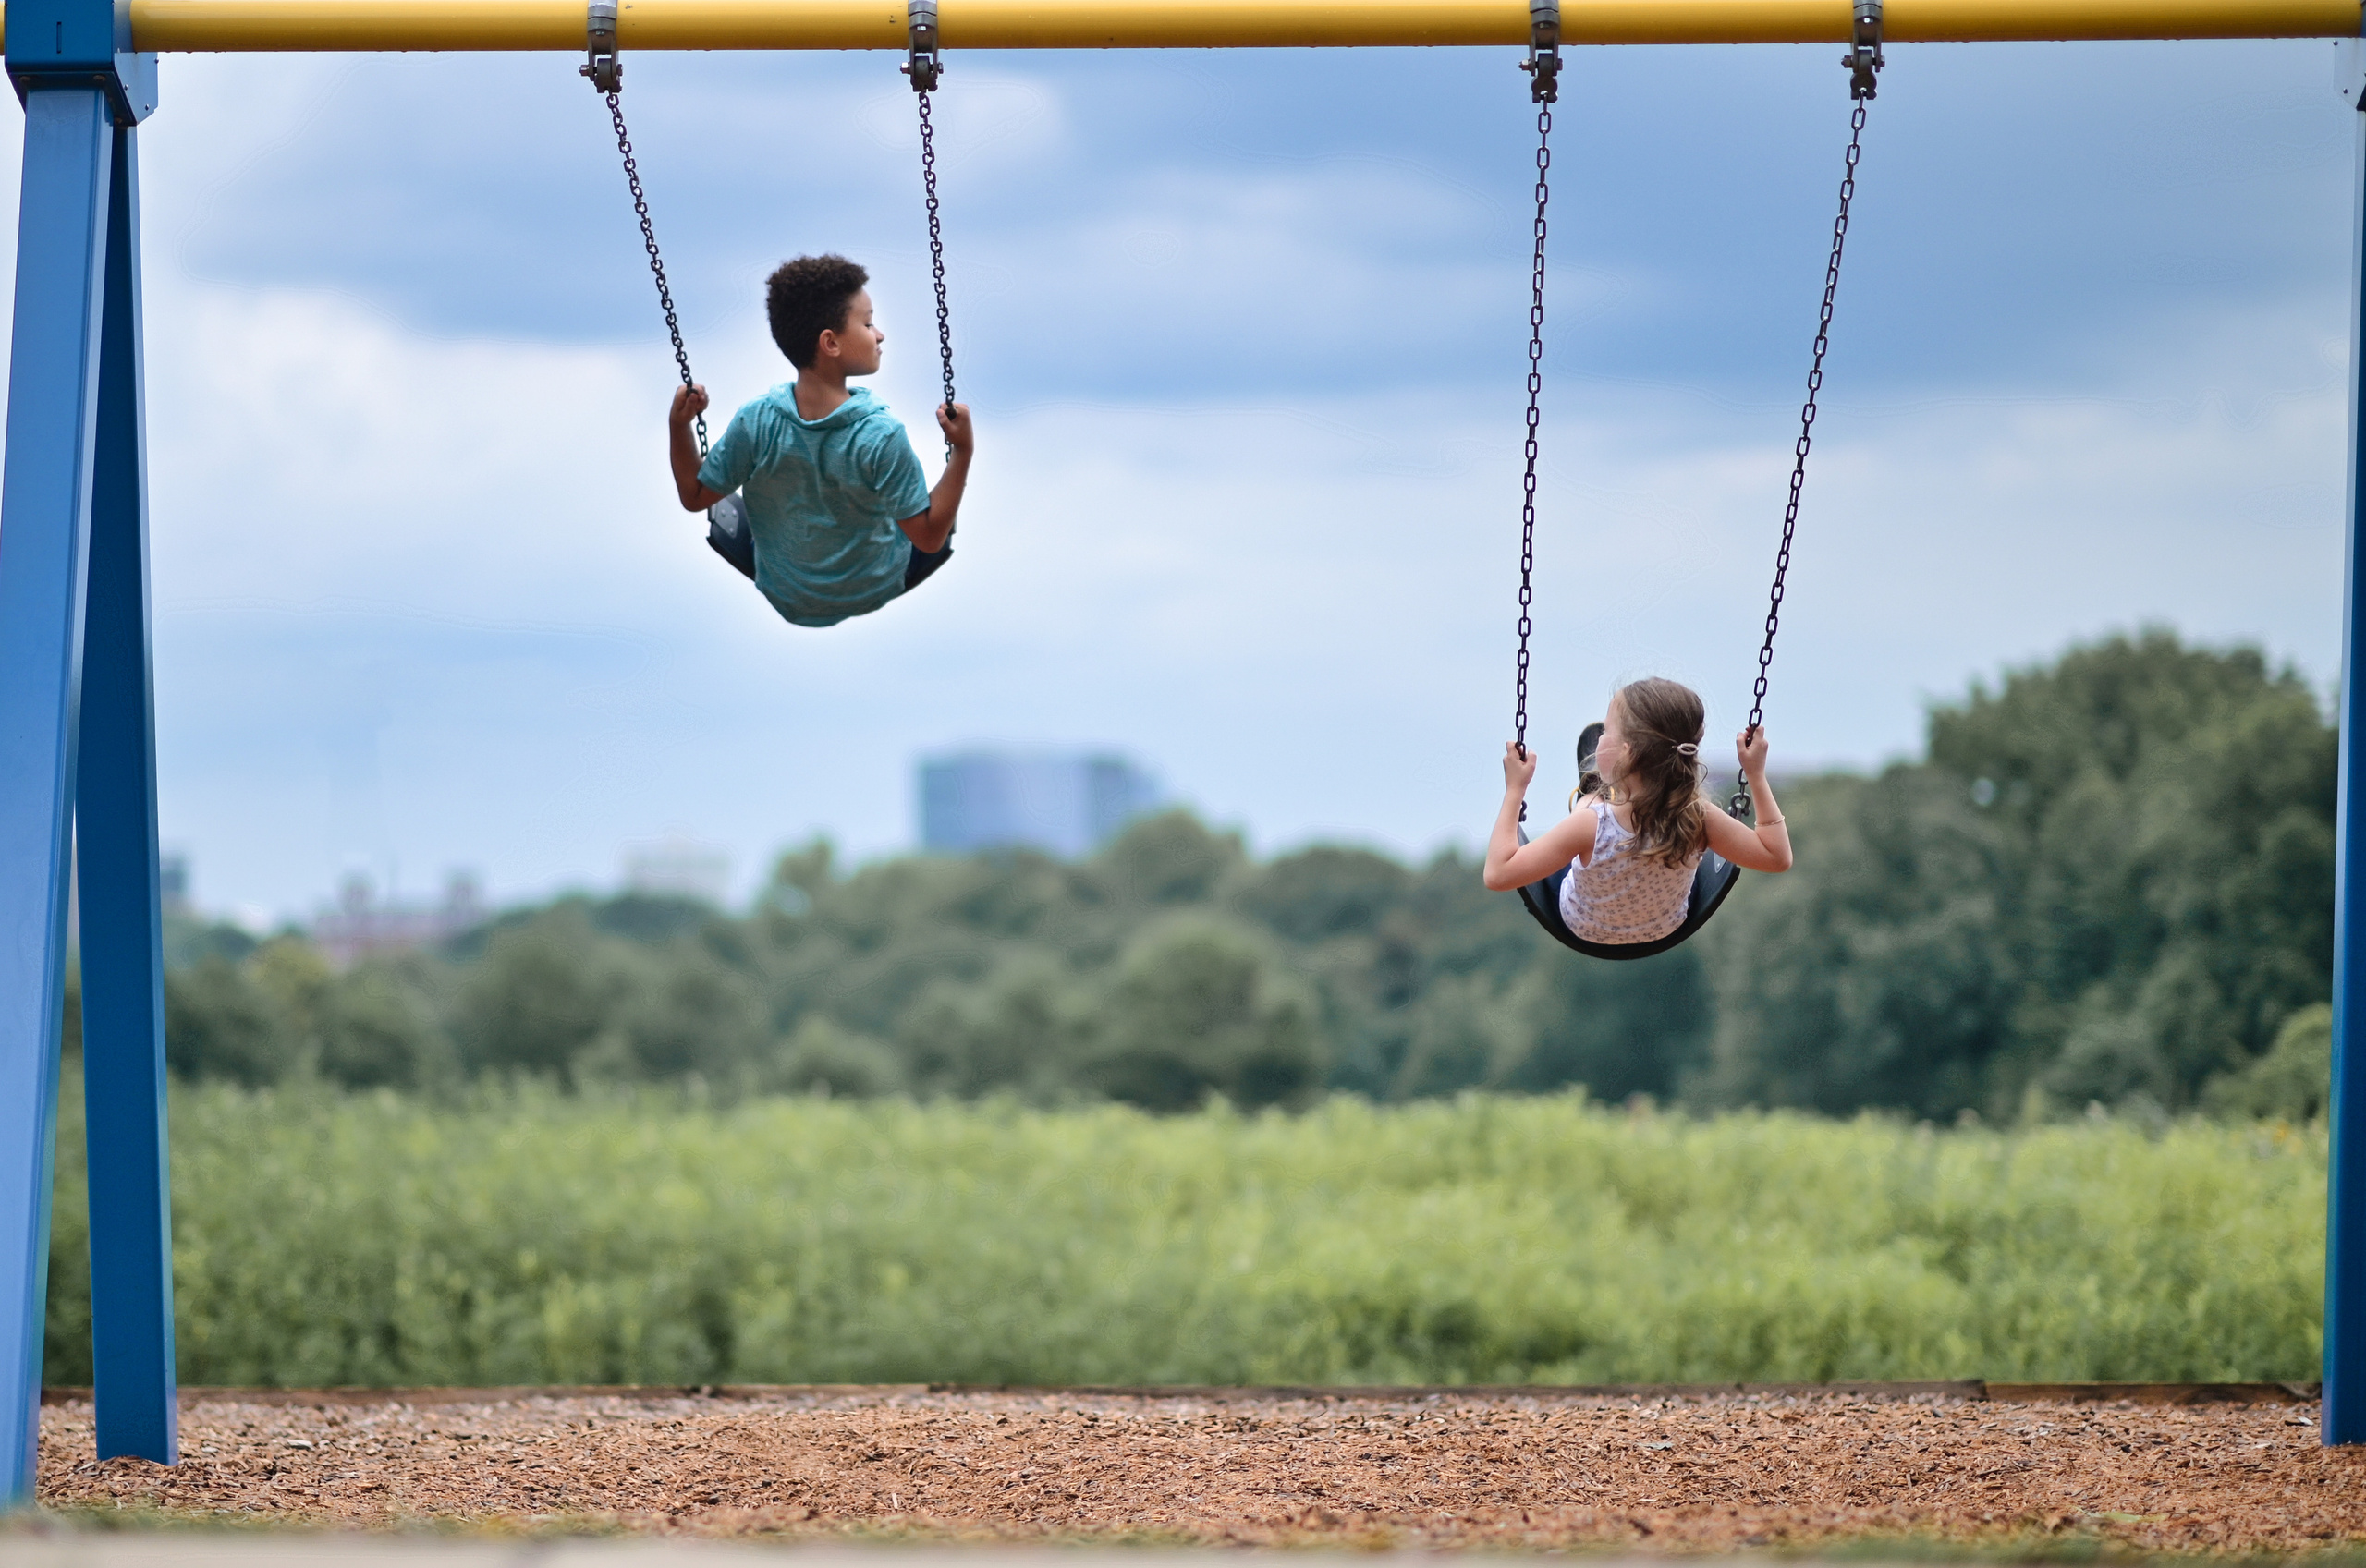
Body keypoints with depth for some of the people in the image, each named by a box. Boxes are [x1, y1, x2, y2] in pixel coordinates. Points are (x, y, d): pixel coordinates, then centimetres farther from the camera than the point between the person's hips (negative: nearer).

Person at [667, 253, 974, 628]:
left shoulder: (754, 422, -24)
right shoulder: (882, 435, -31)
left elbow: (694, 497, -10)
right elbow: (929, 538, -25)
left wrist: (678, 425, -9)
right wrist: (962, 453, -26)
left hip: (784, 598, 2)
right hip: (874, 593, -2)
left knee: (725, 512, 32)